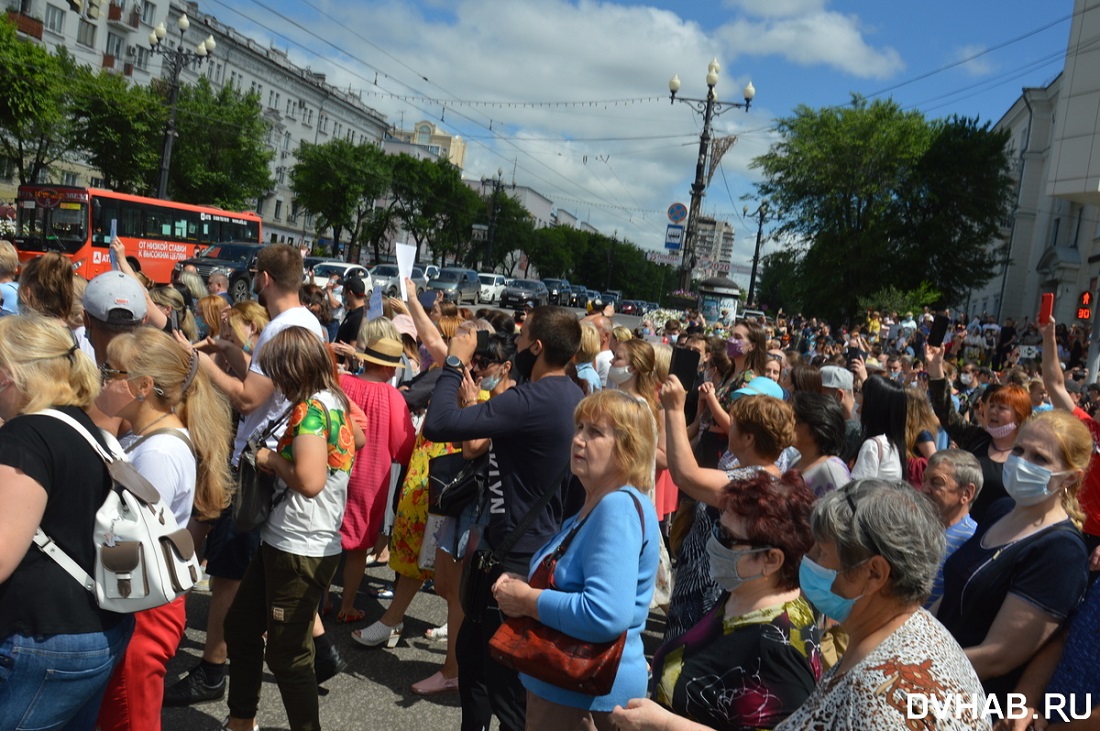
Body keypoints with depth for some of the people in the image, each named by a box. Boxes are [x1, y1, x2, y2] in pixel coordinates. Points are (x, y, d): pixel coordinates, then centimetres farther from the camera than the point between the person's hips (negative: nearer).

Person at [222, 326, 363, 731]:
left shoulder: (311, 408, -21)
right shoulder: (333, 400, 6)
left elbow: (310, 481, -32)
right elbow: (358, 438, 26)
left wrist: (272, 459, -14)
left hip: (300, 550, -10)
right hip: (284, 542, 10)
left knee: (285, 653, 5)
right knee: (240, 625, 24)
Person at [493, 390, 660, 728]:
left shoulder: (620, 508, -24)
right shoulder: (595, 506, 9)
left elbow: (606, 615, -35)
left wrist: (526, 600, -22)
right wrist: (522, 584, 0)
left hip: (588, 695, -9)